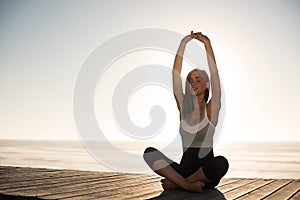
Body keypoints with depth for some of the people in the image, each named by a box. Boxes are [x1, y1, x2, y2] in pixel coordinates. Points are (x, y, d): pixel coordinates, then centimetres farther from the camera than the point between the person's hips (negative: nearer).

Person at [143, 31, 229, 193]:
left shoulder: (211, 109, -1)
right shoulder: (183, 107, 6)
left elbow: (214, 73, -10)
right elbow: (176, 73, -1)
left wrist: (207, 44, -11)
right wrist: (183, 43, -4)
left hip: (206, 174, -2)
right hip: (185, 168, 2)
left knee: (222, 162, -37)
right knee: (149, 152, -19)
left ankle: (176, 183, -17)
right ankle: (187, 185, -24)